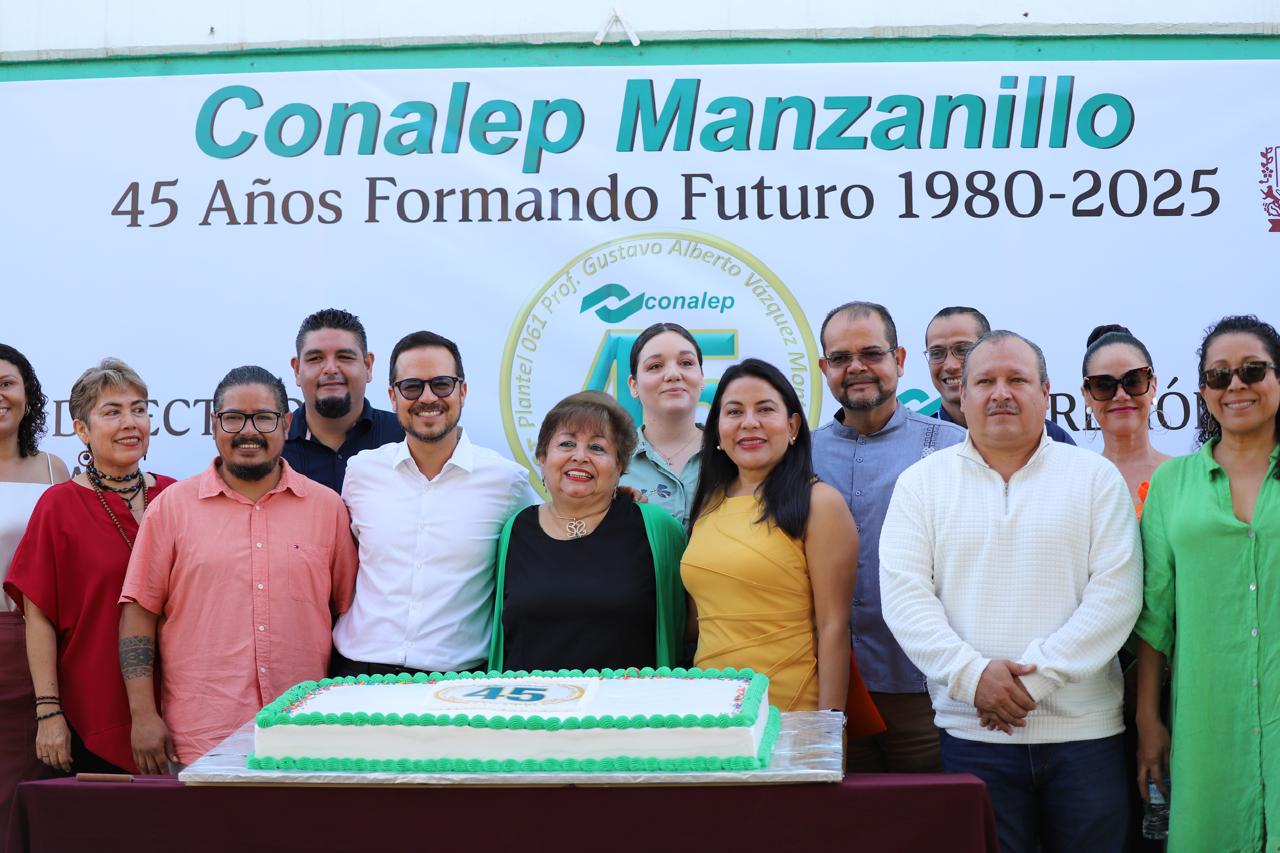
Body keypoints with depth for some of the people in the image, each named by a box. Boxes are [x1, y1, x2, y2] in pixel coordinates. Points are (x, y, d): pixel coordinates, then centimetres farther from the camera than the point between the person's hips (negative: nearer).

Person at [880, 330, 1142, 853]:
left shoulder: (1096, 477, 5)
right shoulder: (922, 483, 7)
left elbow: (1117, 594, -4)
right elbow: (903, 595, -2)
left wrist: (1036, 677, -13)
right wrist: (972, 674, -14)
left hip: (1085, 731, 0)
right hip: (973, 735, 0)